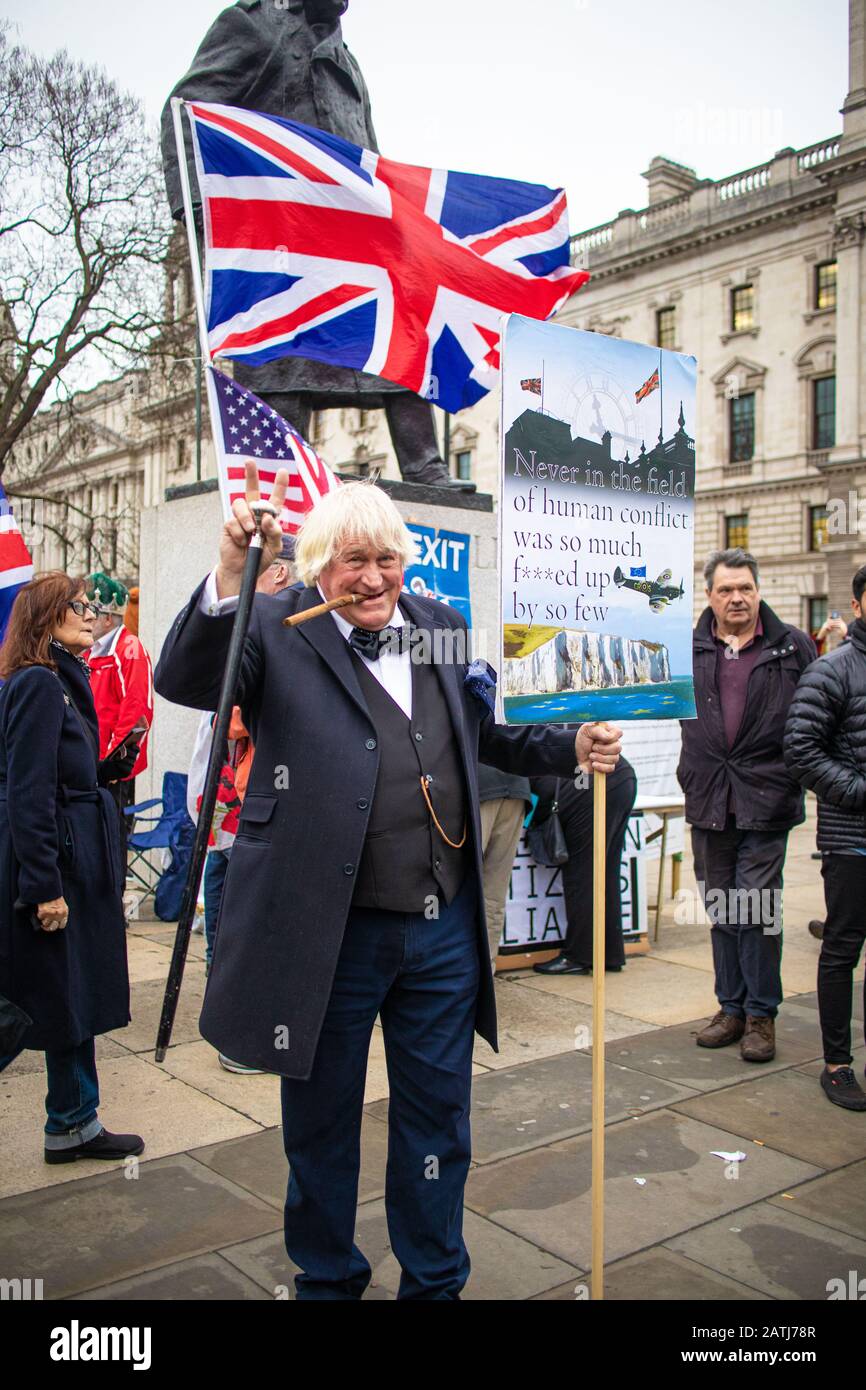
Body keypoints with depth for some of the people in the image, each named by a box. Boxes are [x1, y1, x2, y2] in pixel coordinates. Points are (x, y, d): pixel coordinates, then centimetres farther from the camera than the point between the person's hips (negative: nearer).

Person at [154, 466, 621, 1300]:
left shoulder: (443, 628, 8)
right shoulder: (277, 632, -7)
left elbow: (489, 733, 19)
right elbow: (182, 682, -23)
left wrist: (572, 747, 3)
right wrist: (230, 574, -36)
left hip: (444, 929, 4)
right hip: (328, 930, -4)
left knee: (437, 1117, 19)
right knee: (322, 1120, 17)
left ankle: (435, 1281, 41)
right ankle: (328, 1278, 42)